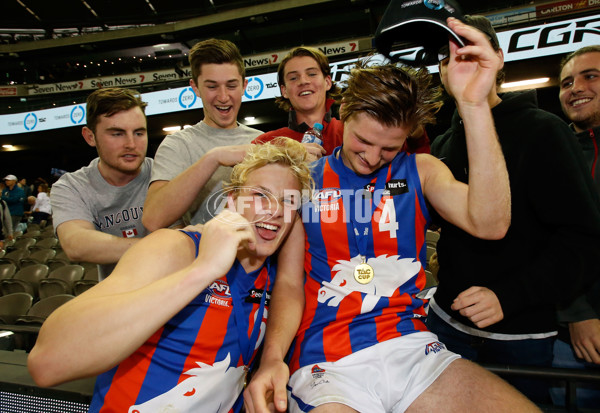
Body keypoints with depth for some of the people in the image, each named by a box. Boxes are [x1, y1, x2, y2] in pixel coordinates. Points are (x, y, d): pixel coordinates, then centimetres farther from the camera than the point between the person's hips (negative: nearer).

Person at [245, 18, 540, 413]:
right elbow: (289, 282, 2)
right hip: (327, 360, -2)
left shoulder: (419, 170, 6)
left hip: (410, 345, 3)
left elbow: (490, 224, -13)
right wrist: (272, 358, -16)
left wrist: (475, 104, -20)